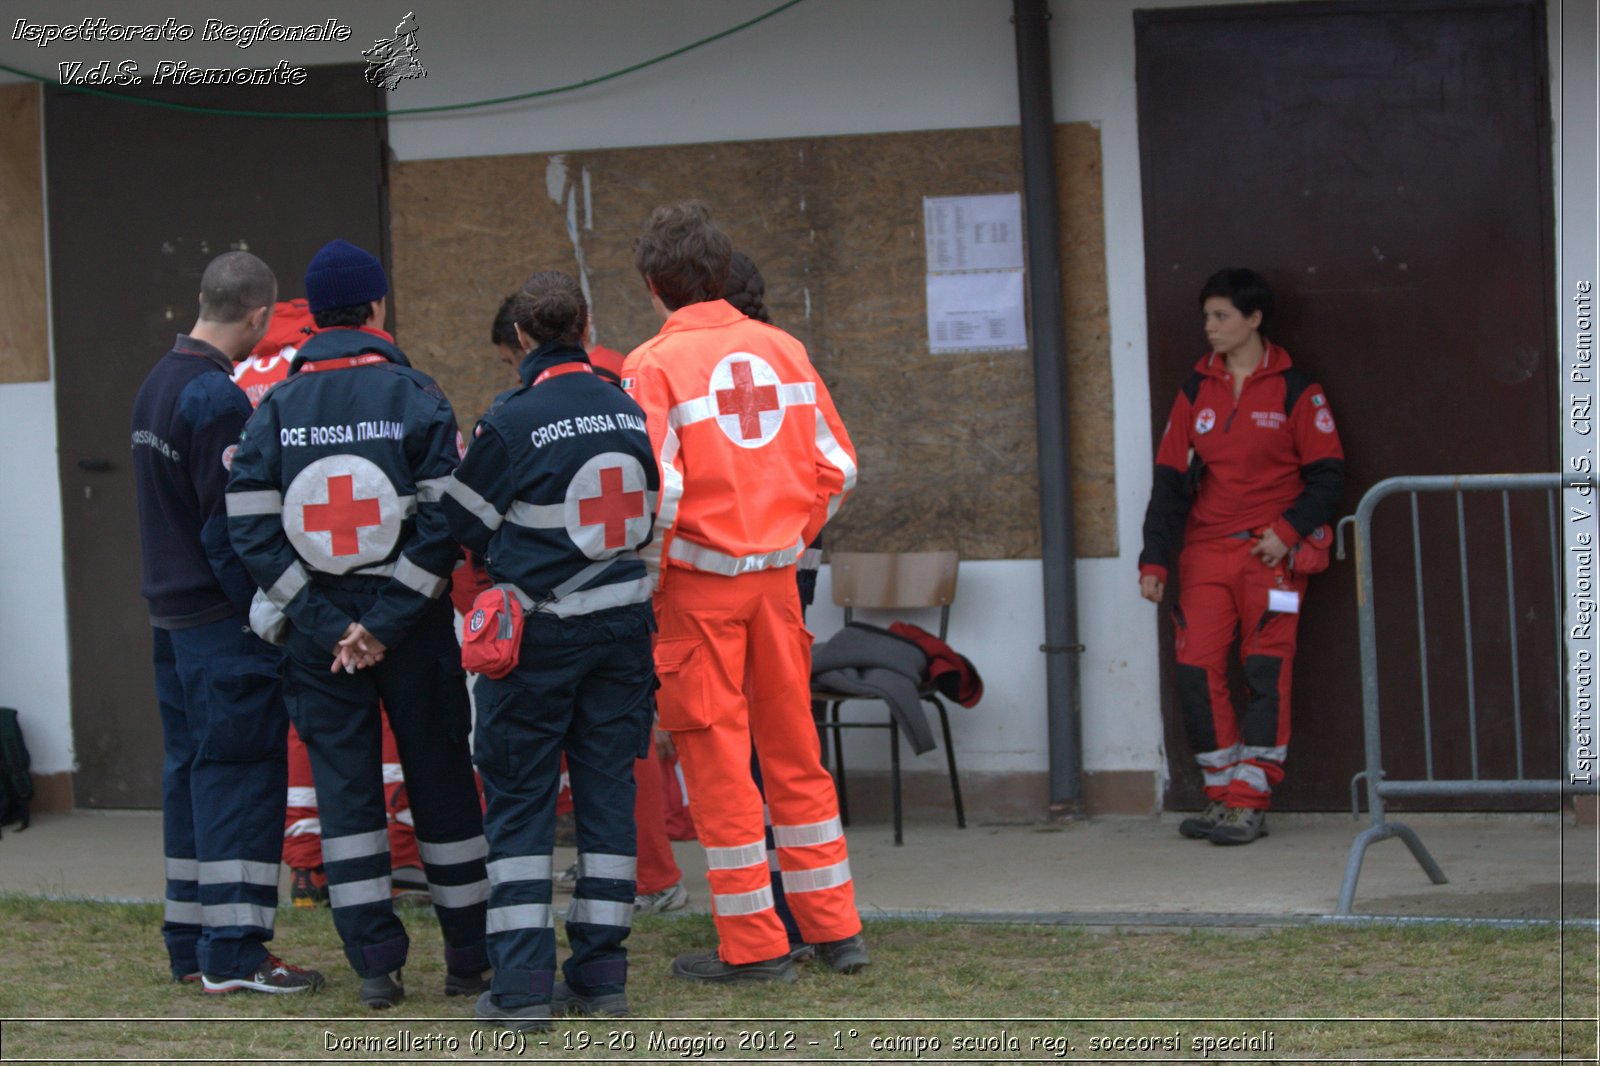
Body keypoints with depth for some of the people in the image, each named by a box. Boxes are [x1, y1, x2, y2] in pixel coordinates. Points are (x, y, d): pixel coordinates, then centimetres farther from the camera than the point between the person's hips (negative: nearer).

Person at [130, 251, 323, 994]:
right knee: (240, 771, -5)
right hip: (223, 619, -9)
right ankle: (233, 952, -5)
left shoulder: (157, 385, 12)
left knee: (191, 770, 13)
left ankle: (190, 945, 18)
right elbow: (231, 521, -20)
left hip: (171, 611, 9)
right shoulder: (218, 397, -17)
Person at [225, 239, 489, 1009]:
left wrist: (325, 621, -7)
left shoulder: (274, 410, -1)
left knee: (344, 784, 7)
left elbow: (252, 528, -6)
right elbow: (444, 520, -13)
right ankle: (469, 956, 16)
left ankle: (375, 962, 3)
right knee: (440, 779, 10)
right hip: (412, 624, -1)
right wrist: (389, 620, -12)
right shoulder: (414, 397, -6)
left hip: (320, 629, 1)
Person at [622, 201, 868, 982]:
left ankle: (752, 943, 5)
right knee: (794, 751, 14)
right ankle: (834, 927, 18)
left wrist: (643, 584, -5)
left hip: (699, 580, -5)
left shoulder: (654, 367, -10)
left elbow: (654, 493, -17)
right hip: (775, 576, 5)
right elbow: (835, 465, 7)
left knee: (717, 758, 2)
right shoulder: (781, 350, 6)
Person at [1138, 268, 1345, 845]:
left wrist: (1288, 531, -13)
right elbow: (1171, 476, 10)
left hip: (1270, 550, -4)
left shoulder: (1293, 389, -1)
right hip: (1207, 548, 4)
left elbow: (1327, 473, 0)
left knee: (1266, 672, -7)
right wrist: (1154, 559, 3)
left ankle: (1249, 802, -5)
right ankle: (1222, 795, 5)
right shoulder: (1197, 390, 10)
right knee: (1196, 668, -5)